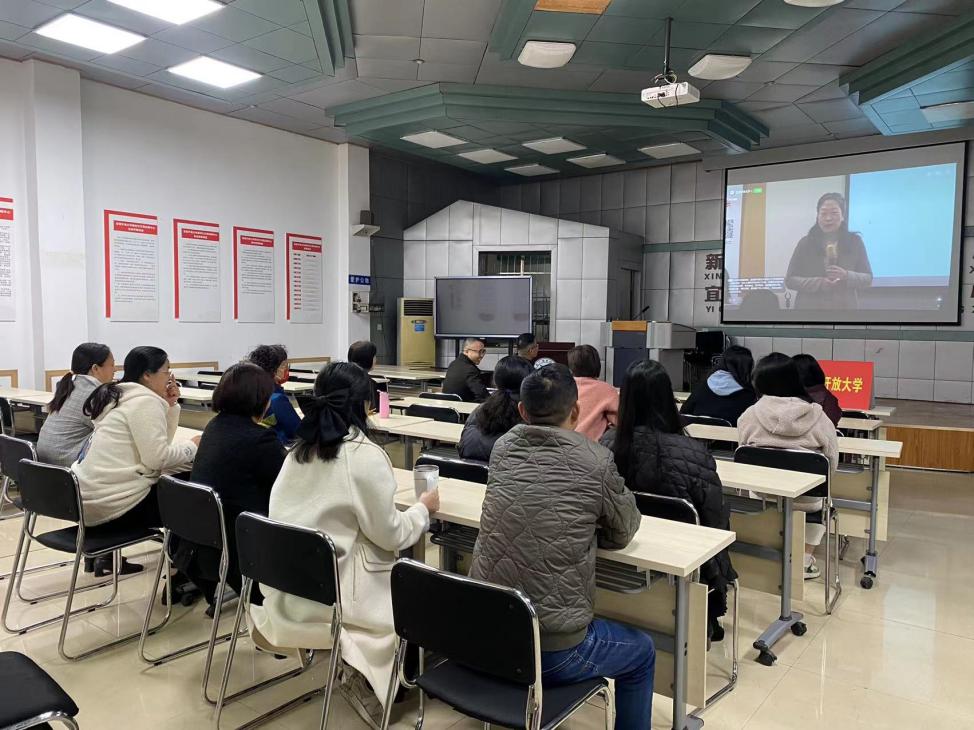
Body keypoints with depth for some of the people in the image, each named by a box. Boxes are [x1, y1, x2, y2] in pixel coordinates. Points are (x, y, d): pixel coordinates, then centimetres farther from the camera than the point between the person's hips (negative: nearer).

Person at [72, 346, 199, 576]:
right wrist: (192, 446, -6)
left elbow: (156, 445, 14)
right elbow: (157, 457, -21)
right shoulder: (145, 402, -15)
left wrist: (171, 404, 8)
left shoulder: (123, 395, 15)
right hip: (113, 503, -9)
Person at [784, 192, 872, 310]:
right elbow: (790, 279, 1)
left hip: (845, 306, 1)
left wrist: (847, 276, -14)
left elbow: (868, 278, 8)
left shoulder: (855, 242, 7)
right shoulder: (805, 243, 3)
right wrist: (819, 283, -14)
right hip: (810, 307, -1)